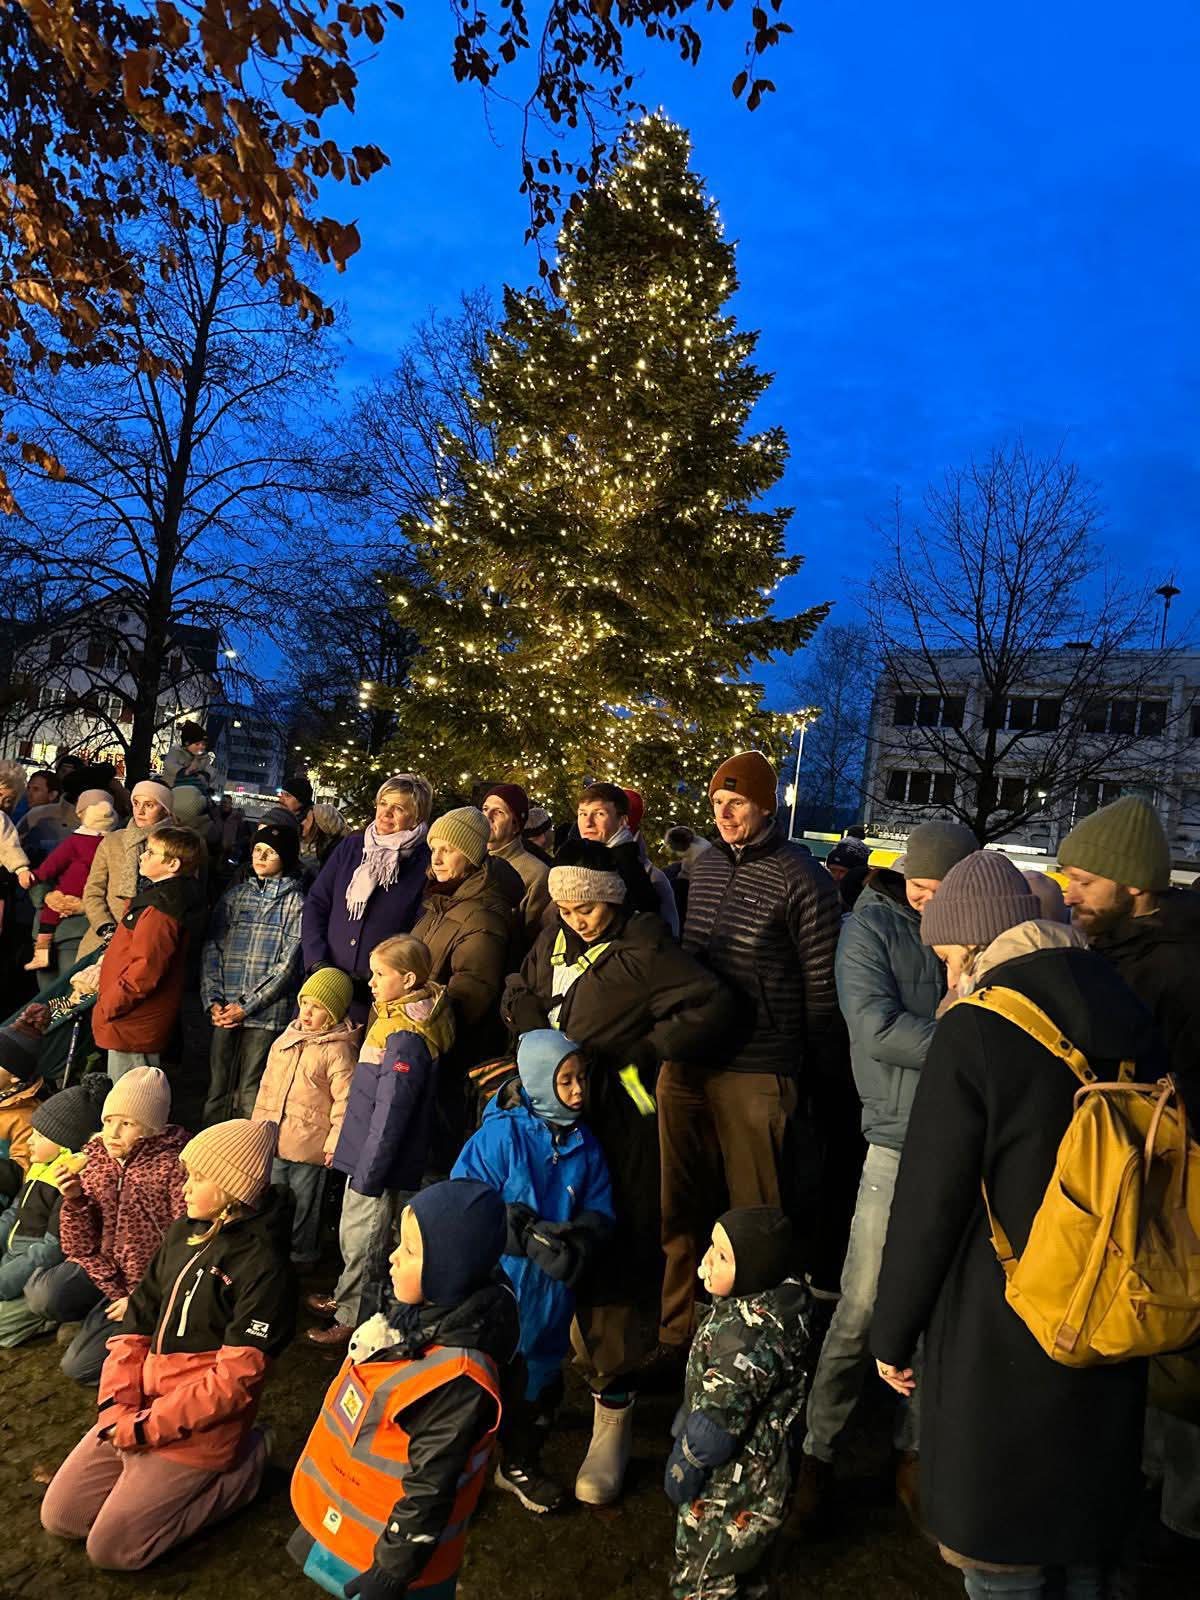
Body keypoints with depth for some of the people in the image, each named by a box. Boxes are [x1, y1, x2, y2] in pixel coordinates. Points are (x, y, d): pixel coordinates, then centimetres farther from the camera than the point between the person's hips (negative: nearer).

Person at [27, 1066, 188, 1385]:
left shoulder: (174, 1167, -21)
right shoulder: (94, 1156, -2)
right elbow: (83, 1247, -1)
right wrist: (74, 1201, -19)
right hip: (104, 1267, 5)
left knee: (79, 1365, -11)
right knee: (42, 1296, -23)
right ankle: (99, 1316, 7)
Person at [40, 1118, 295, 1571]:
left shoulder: (263, 1265, -23)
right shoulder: (184, 1232, 1)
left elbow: (236, 1378, -22)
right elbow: (138, 1322, 5)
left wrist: (146, 1427, -17)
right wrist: (118, 1403, -7)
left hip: (199, 1429, -8)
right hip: (139, 1411, 8)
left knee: (111, 1547, -3)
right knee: (60, 1516, 10)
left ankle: (239, 1469, 8)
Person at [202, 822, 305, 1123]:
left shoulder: (295, 902, -1)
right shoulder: (235, 894, 11)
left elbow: (288, 964, -7)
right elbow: (213, 949, 9)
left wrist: (247, 1006, -9)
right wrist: (212, 999, -3)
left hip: (266, 1013, -3)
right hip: (226, 1011, 4)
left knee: (250, 1093, 1)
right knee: (218, 1088, 9)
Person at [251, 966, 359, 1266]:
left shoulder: (338, 1050, -17)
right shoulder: (285, 1041, 5)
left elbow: (345, 1099, -17)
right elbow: (267, 1088, 15)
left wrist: (336, 1142, -17)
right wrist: (258, 1126, 16)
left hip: (310, 1148, -7)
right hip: (274, 1141, 7)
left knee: (304, 1204, 11)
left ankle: (302, 1255, 31)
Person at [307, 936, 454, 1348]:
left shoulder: (406, 1038, -27)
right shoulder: (394, 1019, 4)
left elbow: (390, 1113, -25)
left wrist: (369, 1173, -19)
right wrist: (344, 1145, 21)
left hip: (380, 1162, -9)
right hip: (368, 1152, 9)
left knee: (361, 1240, 9)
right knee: (355, 1235, 25)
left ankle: (354, 1319, 27)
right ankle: (348, 1299, 44)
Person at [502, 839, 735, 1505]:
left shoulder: (643, 949, -12)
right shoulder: (554, 939, 9)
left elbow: (712, 1007, -20)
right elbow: (520, 994, 19)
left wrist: (640, 1052, -14)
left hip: (616, 1123, -6)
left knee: (607, 1261, -2)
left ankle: (613, 1415, 12)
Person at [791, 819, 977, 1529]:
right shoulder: (872, 927, -3)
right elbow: (878, 1029, -15)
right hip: (903, 1144, -3)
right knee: (861, 1312, 1)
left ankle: (915, 1450, 32)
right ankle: (818, 1453, 21)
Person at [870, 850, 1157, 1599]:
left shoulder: (975, 1031, -21)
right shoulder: (1129, 1014, -2)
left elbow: (930, 1202, -17)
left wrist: (894, 1333, -5)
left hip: (1003, 1331, -6)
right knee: (1089, 1537, 27)